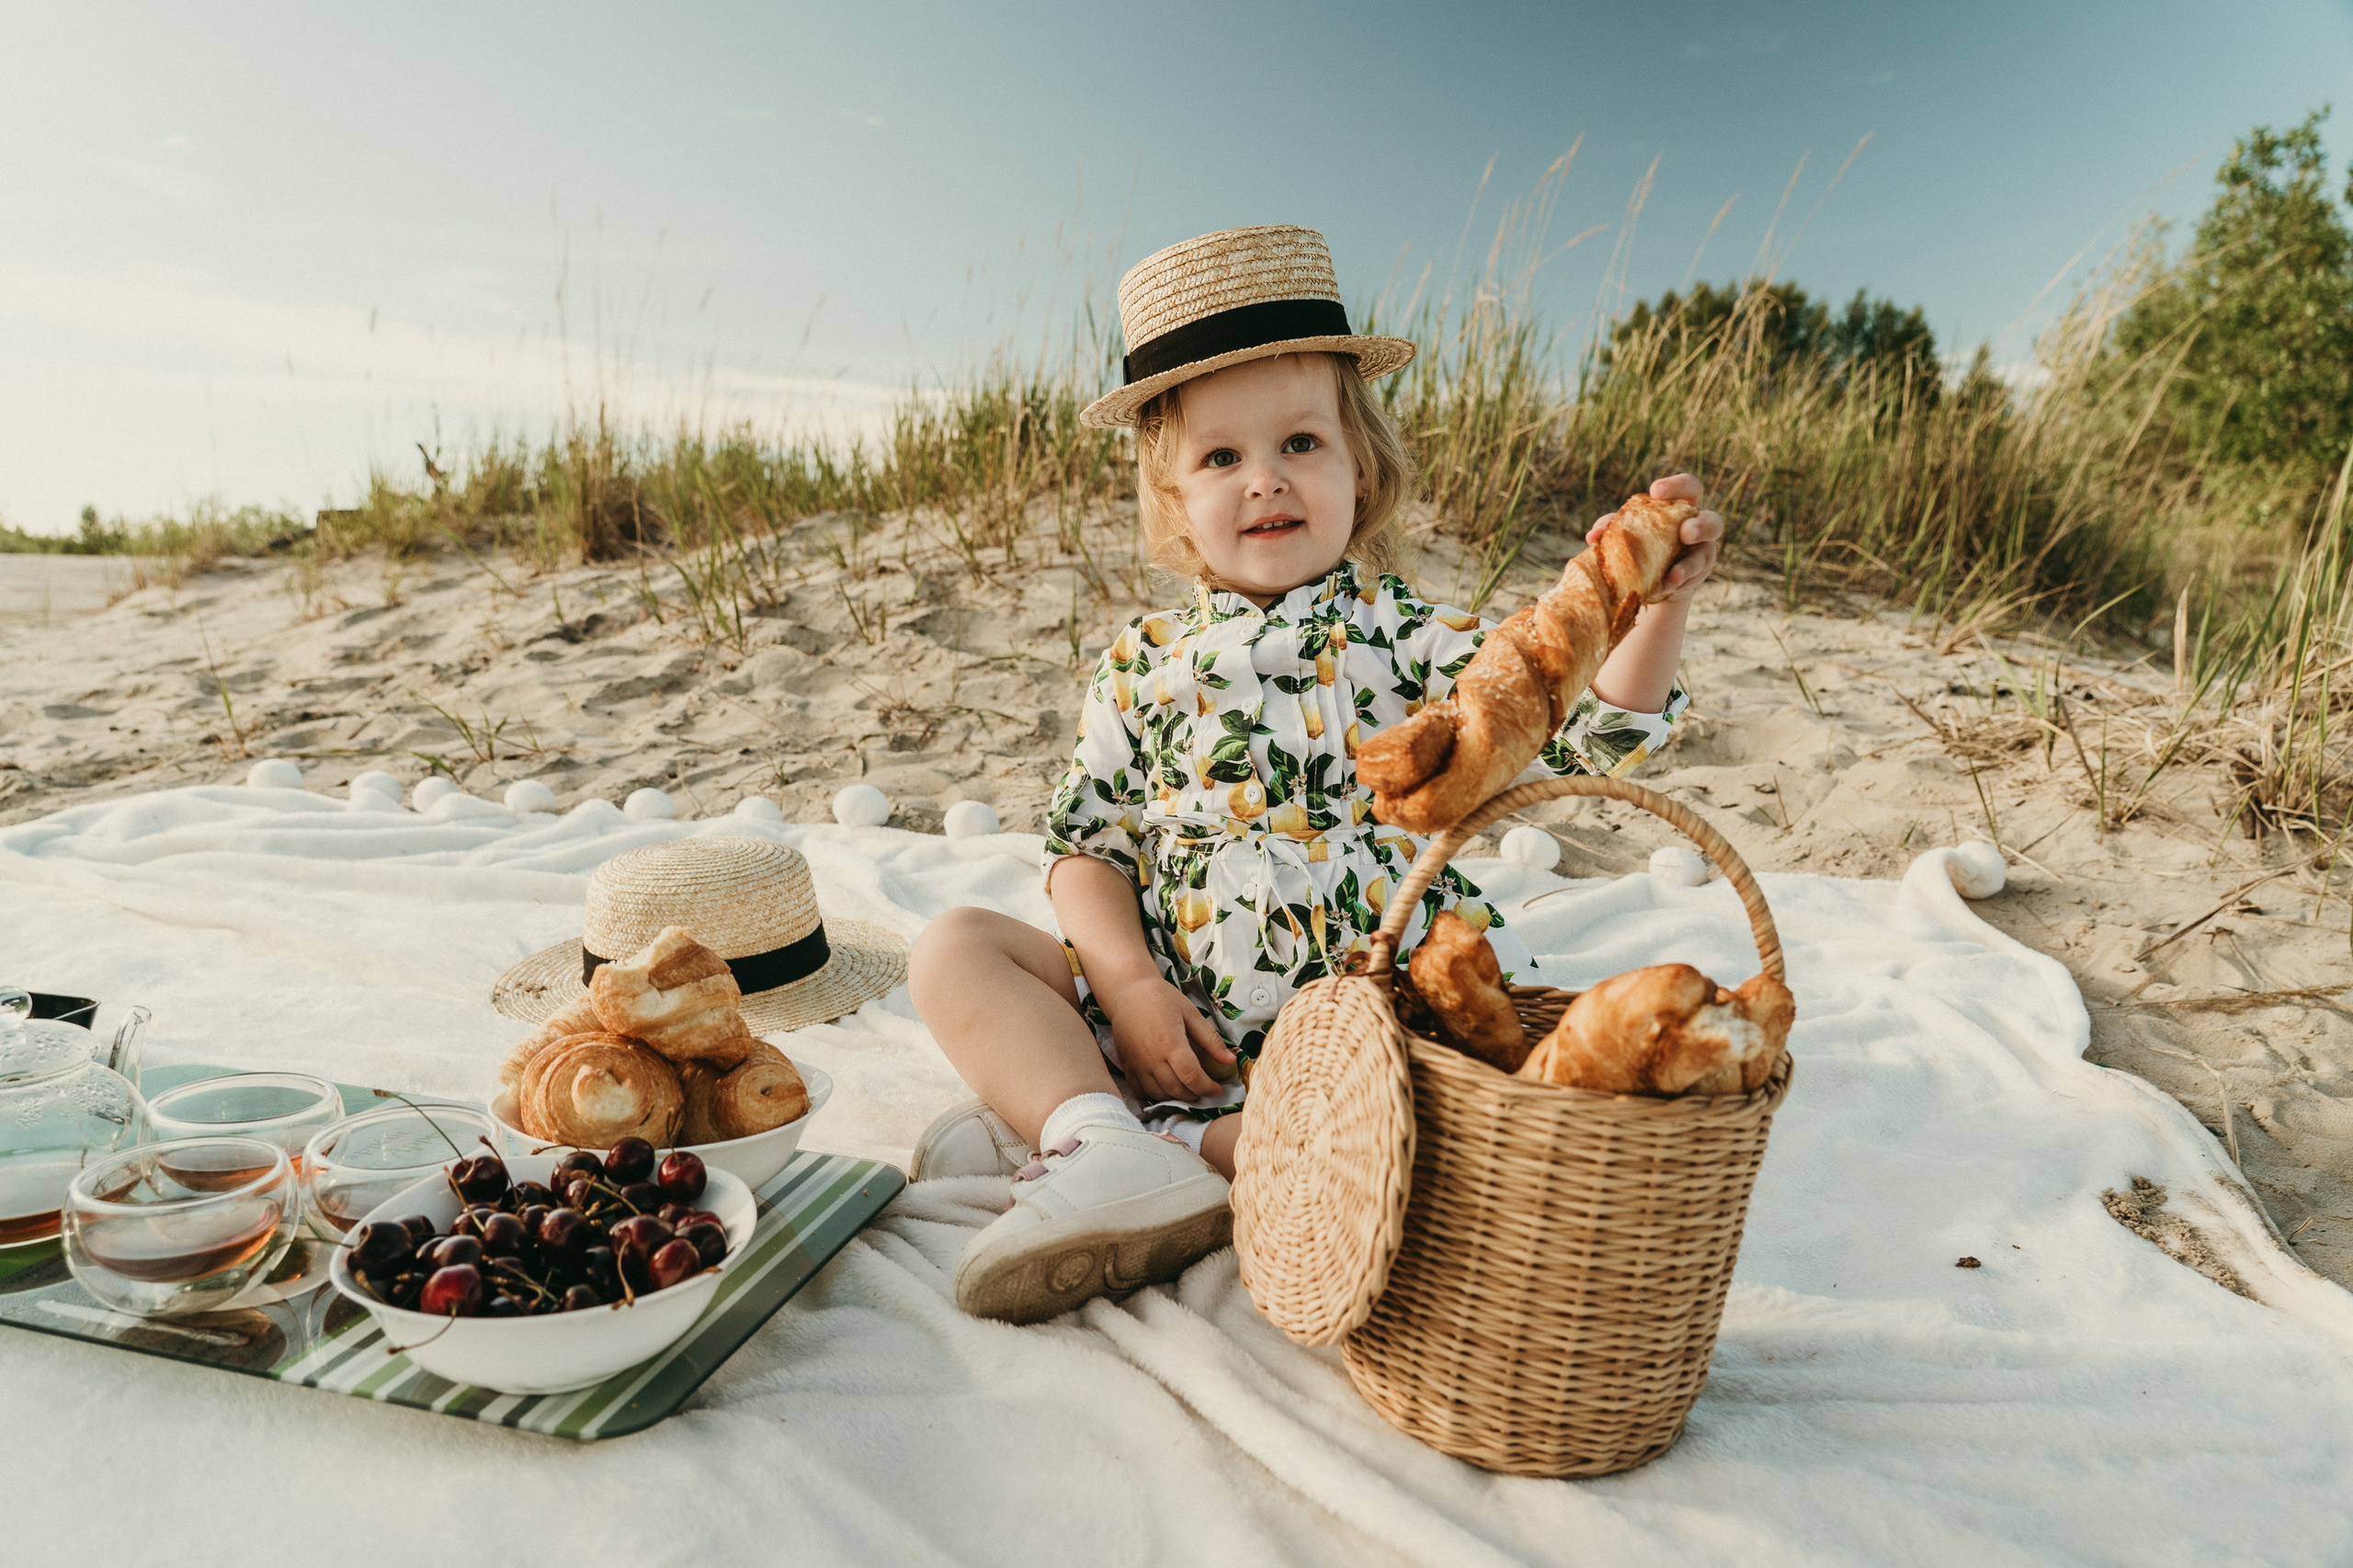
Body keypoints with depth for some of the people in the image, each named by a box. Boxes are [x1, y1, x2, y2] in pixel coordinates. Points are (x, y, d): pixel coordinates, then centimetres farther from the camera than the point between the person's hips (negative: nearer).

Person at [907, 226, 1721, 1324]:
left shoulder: (1411, 642, -2)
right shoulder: (1144, 668, 4)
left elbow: (1587, 730, -12)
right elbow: (1087, 845, 6)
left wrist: (1657, 606, -31)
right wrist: (1129, 985, -11)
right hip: (1177, 1021, 2)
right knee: (956, 950, -7)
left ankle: (1125, 1133, -26)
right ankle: (1114, 1161, -28)